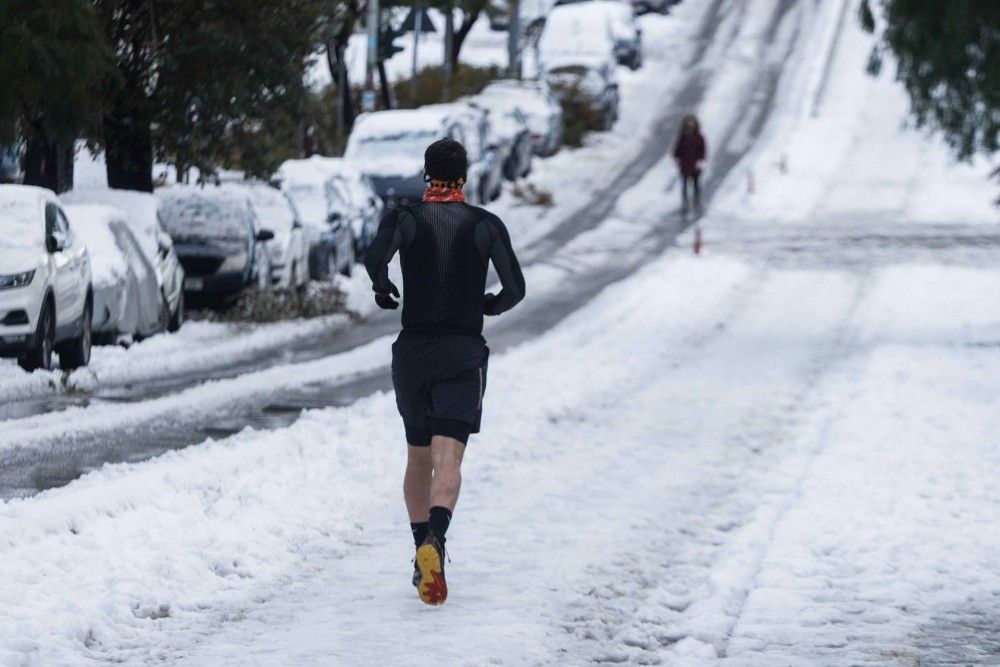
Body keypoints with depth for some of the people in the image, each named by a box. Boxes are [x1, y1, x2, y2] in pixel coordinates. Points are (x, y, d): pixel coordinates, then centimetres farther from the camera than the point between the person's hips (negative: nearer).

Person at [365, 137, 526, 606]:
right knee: (448, 458, -12)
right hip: (464, 354, -2)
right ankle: (435, 539, -37)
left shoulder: (404, 219, 1)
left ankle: (422, 553, 21)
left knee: (418, 457, 18)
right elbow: (515, 289, -2)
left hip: (412, 352, 2)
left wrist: (382, 290, 1)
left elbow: (375, 257, -19)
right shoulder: (487, 225, 2)